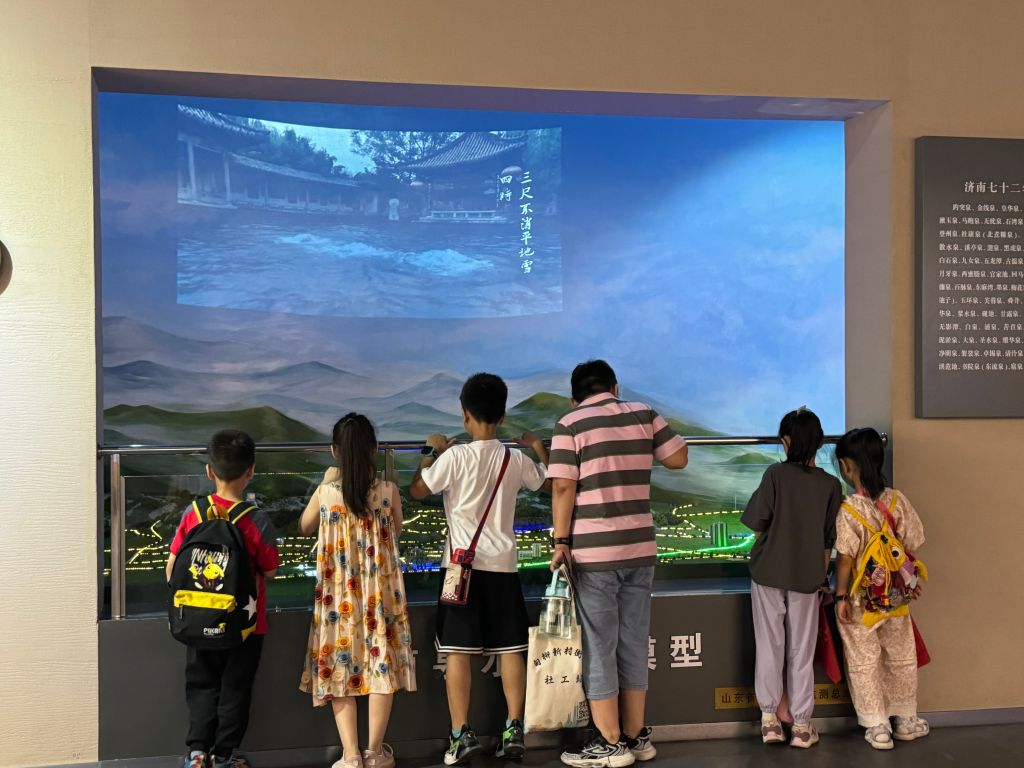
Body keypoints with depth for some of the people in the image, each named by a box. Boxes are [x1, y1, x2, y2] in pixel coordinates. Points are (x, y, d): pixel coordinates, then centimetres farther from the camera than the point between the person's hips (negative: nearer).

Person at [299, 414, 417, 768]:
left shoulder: (325, 493, -9)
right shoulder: (388, 490, -9)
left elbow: (304, 528, 12)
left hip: (339, 595, 0)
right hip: (381, 593, 0)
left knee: (338, 668, 11)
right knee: (382, 666, 11)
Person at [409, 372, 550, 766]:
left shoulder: (454, 457, -10)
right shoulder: (517, 460, 2)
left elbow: (416, 490, -2)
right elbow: (550, 482, 20)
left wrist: (431, 451, 10)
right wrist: (539, 447, 32)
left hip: (463, 564, -3)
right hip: (503, 564, 3)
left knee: (458, 650, 2)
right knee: (511, 648, 8)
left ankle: (461, 734, 3)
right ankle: (514, 730, 10)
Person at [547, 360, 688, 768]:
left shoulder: (570, 424, -4)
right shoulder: (643, 413, 6)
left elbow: (563, 488, -11)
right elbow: (678, 458, 12)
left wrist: (561, 541, -6)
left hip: (594, 552, -4)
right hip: (640, 549, 4)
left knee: (600, 647, 5)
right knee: (634, 643, 14)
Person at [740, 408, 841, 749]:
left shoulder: (776, 473, -11)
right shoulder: (831, 484, -3)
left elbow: (758, 524, -9)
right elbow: (829, 541, 2)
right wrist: (821, 575, 14)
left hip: (769, 572, -1)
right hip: (807, 577, 2)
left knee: (770, 647, 10)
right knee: (802, 651, 10)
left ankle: (769, 717, 17)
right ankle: (802, 724, 16)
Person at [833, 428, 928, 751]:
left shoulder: (849, 509, -20)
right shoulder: (898, 500, -7)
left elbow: (846, 557, -18)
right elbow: (911, 547, 0)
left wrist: (840, 596, -9)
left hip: (860, 600, -4)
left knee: (864, 663, 10)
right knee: (901, 658, 20)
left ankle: (877, 728, 17)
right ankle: (906, 720, 34)